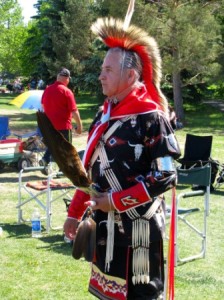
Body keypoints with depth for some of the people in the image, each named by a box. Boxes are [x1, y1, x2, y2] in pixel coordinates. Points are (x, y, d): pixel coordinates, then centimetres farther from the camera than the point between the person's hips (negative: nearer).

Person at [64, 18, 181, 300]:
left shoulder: (150, 117, -15)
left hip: (137, 227, -7)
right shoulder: (104, 114, 8)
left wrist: (115, 200, -18)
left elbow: (165, 177, -18)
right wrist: (74, 212, 11)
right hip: (106, 224, 8)